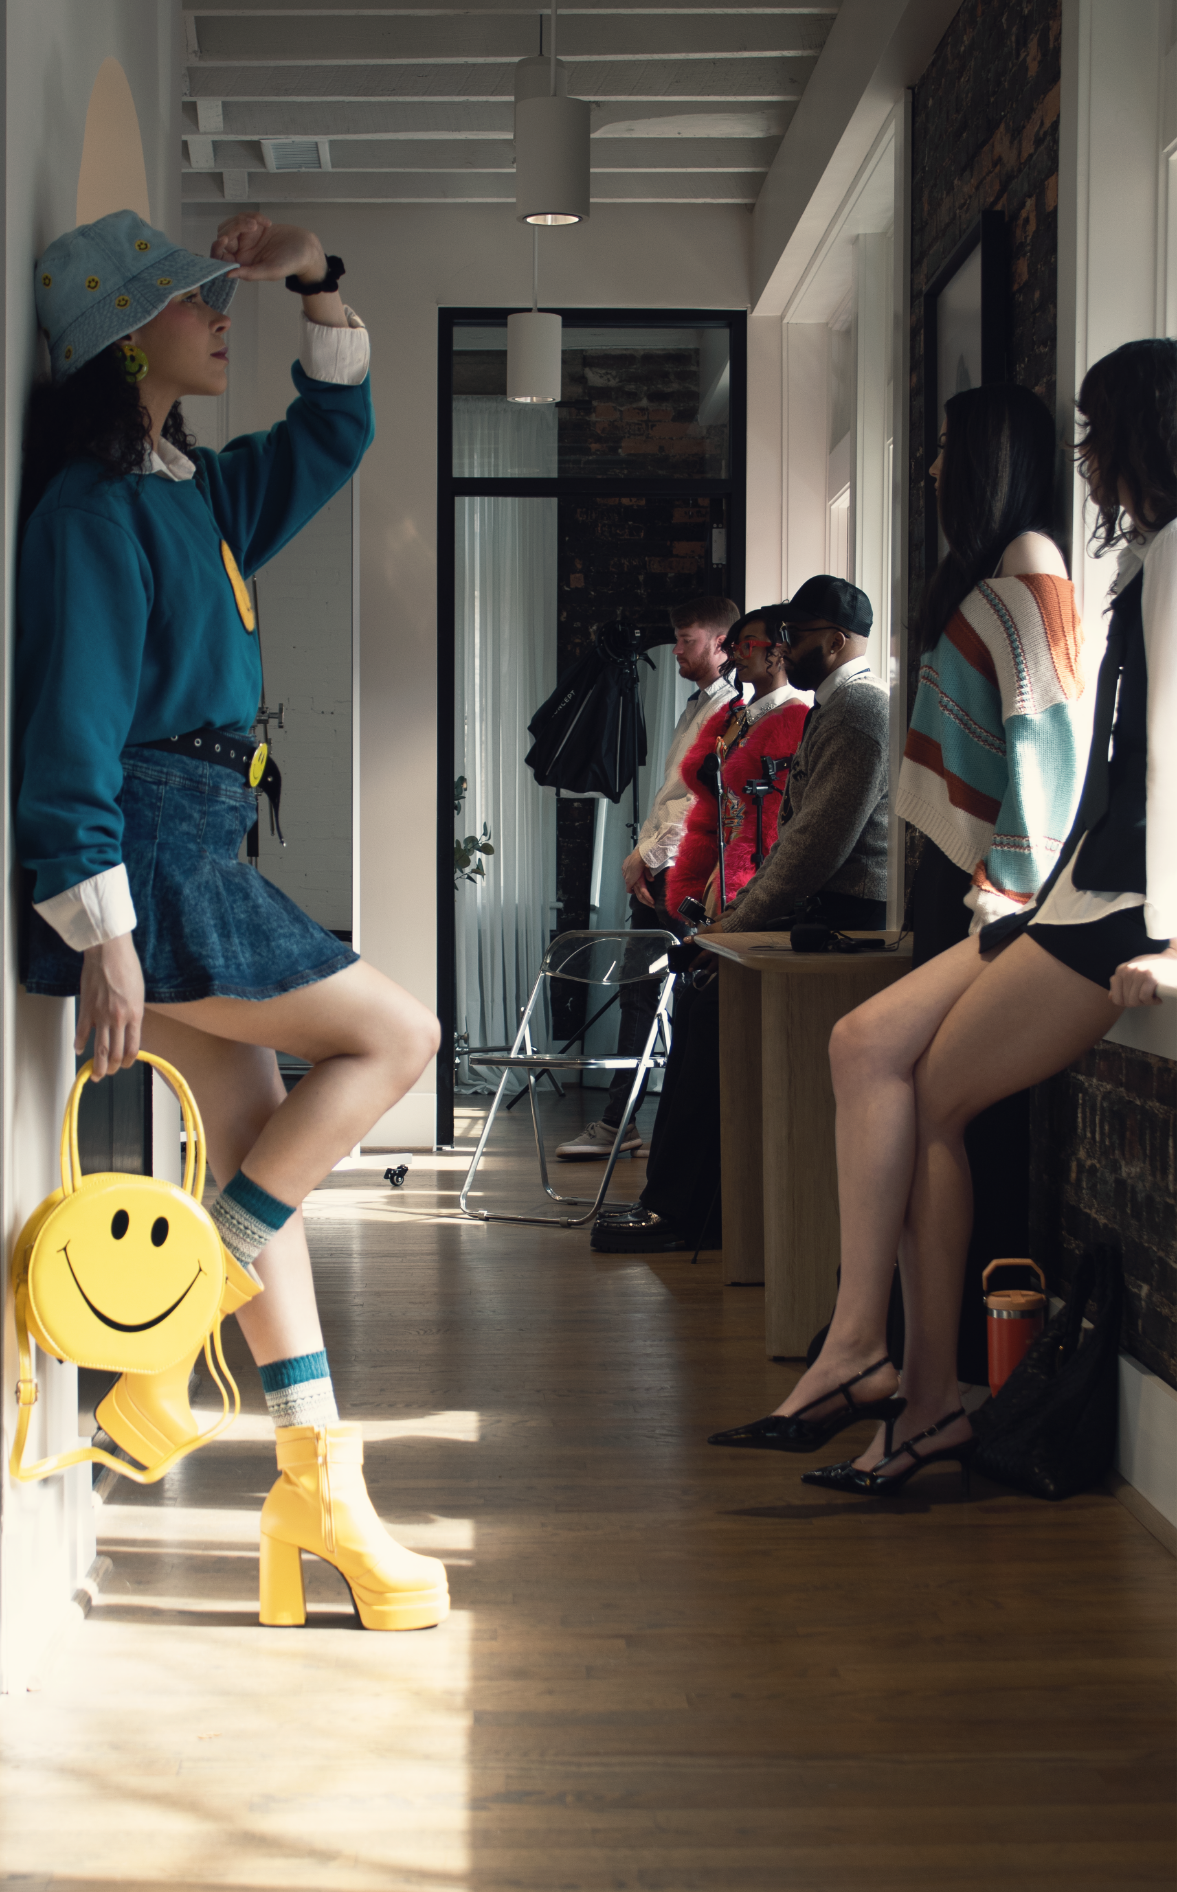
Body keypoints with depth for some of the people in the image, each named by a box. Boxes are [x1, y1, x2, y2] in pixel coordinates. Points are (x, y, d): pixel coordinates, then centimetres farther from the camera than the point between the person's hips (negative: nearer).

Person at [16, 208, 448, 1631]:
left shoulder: (193, 492, 16)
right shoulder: (94, 509, -12)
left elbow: (332, 435, 32)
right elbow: (74, 723, -17)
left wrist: (318, 284, 18)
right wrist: (98, 927, -22)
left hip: (195, 867, 9)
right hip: (147, 866, -9)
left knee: (261, 1150, 7)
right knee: (394, 1035, -4)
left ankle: (319, 1485, 10)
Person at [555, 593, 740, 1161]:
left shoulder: (730, 710, -11)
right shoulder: (697, 705, 20)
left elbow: (701, 797, -18)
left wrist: (645, 854, -12)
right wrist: (642, 859, 13)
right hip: (655, 873, 10)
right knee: (637, 995, 10)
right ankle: (617, 1121, 14)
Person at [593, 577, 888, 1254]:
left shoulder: (856, 708, -14)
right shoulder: (837, 705, 22)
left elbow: (821, 842, -22)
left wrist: (738, 925, -17)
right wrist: (742, 907, 12)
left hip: (846, 919, -11)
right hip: (822, 910, 11)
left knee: (711, 1007, -15)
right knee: (698, 992, 5)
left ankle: (676, 1212, -8)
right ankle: (698, 1205, 7)